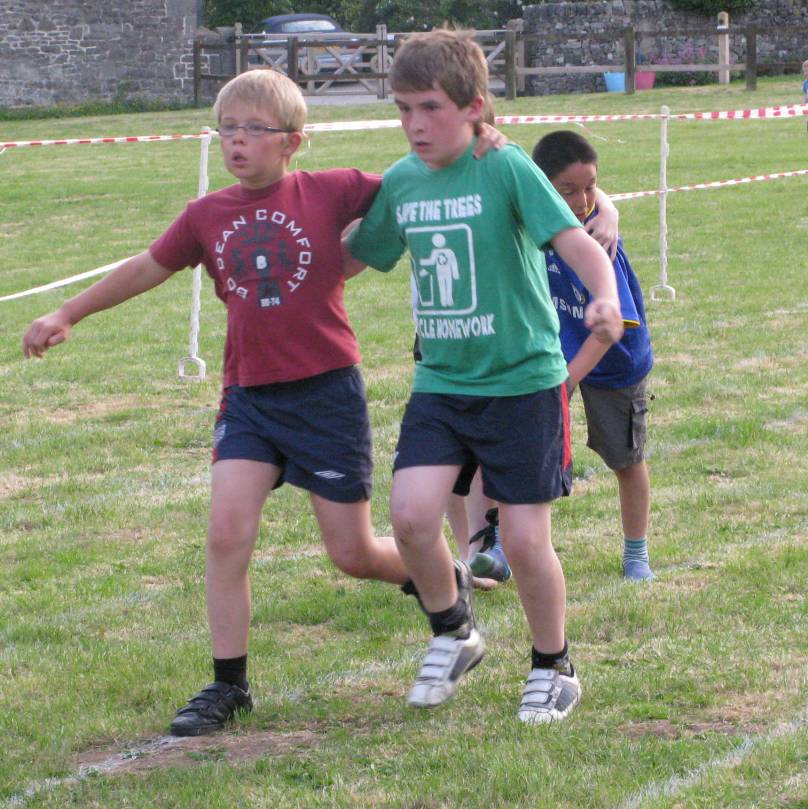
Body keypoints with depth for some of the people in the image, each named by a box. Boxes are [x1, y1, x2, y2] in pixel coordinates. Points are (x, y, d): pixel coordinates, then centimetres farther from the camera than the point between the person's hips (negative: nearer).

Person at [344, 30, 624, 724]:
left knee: (525, 539, -2)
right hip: (440, 381, 4)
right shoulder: (400, 182, 4)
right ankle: (453, 634, 14)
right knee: (410, 515, -13)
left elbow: (577, 241, -24)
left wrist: (605, 299, -42)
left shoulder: (506, 168, -13)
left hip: (523, 380, -4)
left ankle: (553, 668, 23)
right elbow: (353, 257, 21)